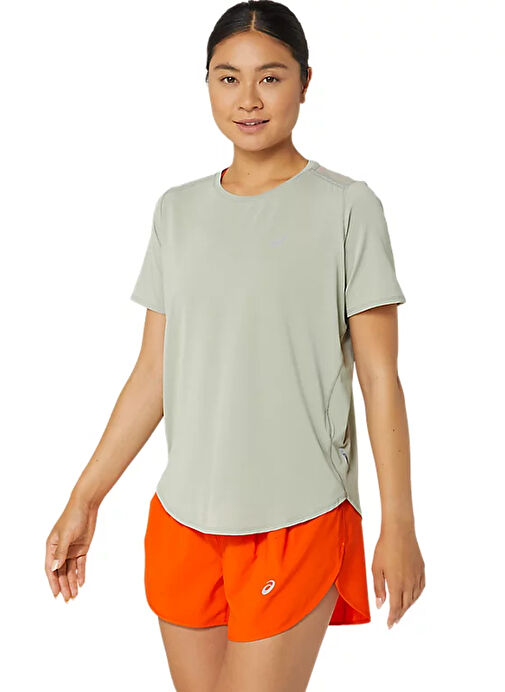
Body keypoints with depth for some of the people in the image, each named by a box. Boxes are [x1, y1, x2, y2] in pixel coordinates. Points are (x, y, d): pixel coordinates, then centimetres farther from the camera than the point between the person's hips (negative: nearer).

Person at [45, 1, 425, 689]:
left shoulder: (347, 206, -3)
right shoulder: (179, 209, 8)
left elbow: (379, 377, -4)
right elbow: (155, 371, 9)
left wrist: (399, 524, -6)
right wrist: (84, 501, 6)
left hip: (297, 518, -4)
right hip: (182, 514, 4)